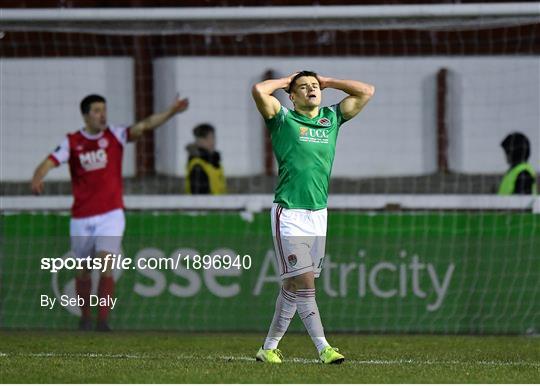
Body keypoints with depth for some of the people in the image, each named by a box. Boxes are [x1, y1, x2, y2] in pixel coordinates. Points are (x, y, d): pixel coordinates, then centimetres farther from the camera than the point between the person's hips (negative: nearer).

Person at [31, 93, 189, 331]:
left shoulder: (115, 136, -1)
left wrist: (171, 112, -28)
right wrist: (37, 177, -31)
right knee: (83, 271, 11)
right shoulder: (72, 142, 0)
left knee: (106, 267, -16)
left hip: (110, 215, -2)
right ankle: (85, 318, 30)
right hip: (81, 219, 2)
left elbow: (145, 125, -13)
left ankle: (103, 323, -15)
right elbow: (49, 162, -9)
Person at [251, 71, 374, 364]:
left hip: (319, 214, 5)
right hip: (289, 214, -5)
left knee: (293, 287, 8)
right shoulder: (283, 119, 1)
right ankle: (323, 348, -14)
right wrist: (286, 80, 3)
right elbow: (259, 90, -14)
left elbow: (366, 92, 16)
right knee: (303, 283, -11)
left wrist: (328, 82, 16)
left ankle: (269, 348, 17)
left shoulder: (332, 118, 15)